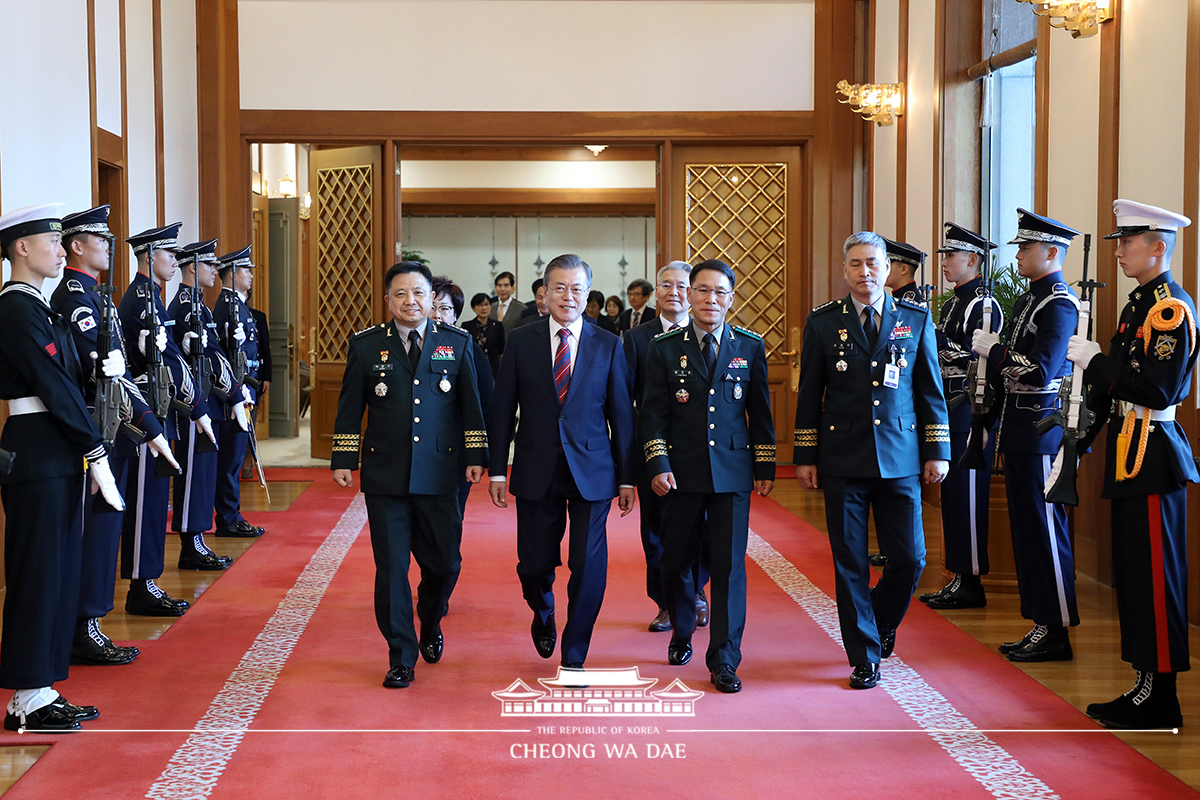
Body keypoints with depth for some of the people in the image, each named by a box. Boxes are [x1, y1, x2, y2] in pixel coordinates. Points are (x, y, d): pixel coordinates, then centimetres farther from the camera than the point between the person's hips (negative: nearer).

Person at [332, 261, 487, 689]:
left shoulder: (457, 342, 6)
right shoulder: (365, 345, 4)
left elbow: (471, 404, 9)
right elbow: (349, 408, 7)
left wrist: (476, 456, 4)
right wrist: (343, 460, 3)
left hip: (439, 473, 1)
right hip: (384, 476, -1)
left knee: (444, 563, 7)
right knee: (391, 568, 0)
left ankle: (430, 626, 37)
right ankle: (401, 657, 11)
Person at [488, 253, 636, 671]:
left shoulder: (608, 346, 4)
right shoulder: (520, 342, 4)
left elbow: (621, 415, 4)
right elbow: (502, 411, 6)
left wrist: (626, 477, 2)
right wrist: (498, 470, 1)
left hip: (592, 471, 0)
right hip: (536, 472, 0)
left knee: (588, 567, -4)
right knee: (535, 565, 6)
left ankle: (574, 657, 13)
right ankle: (544, 617, 40)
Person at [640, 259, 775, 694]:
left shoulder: (750, 347, 5)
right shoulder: (664, 348, 2)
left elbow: (761, 411, 9)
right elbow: (653, 413, 1)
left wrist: (765, 467, 7)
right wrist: (658, 465, -8)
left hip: (732, 471, 0)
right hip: (681, 474, 0)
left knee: (729, 565, -4)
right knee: (677, 562, 10)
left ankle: (723, 661, 2)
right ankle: (681, 635, 35)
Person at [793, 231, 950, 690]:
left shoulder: (916, 319, 6)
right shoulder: (823, 322, 4)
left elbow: (930, 390, 8)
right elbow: (809, 394, 6)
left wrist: (937, 452, 4)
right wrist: (805, 457, 3)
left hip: (900, 459, 1)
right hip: (843, 462, -1)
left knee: (909, 559, 1)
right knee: (850, 563, 2)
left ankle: (881, 622, 31)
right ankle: (865, 656, 15)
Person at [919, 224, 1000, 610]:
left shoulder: (985, 305, -12)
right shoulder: (952, 303, 17)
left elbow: (977, 359, -19)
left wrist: (934, 338, -20)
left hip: (969, 410, -10)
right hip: (949, 407, 10)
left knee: (967, 494, -6)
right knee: (951, 493, 11)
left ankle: (972, 584, 0)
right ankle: (959, 577, 18)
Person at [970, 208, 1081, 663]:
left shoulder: (1060, 305, -13)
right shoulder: (1027, 301, 16)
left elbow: (1039, 372, -24)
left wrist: (992, 349, -13)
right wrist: (990, 422, 18)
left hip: (1042, 435, -10)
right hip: (1019, 436, 10)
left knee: (1045, 530, -4)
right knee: (1026, 529, 12)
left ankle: (1057, 633, 3)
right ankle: (1040, 624, 20)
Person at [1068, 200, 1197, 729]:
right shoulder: (1139, 304, 16)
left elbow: (1157, 389, -23)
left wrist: (1094, 360, -17)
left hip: (1152, 457, -10)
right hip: (1131, 453, 10)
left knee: (1154, 577, -4)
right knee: (1133, 574, 13)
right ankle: (1145, 686, 21)